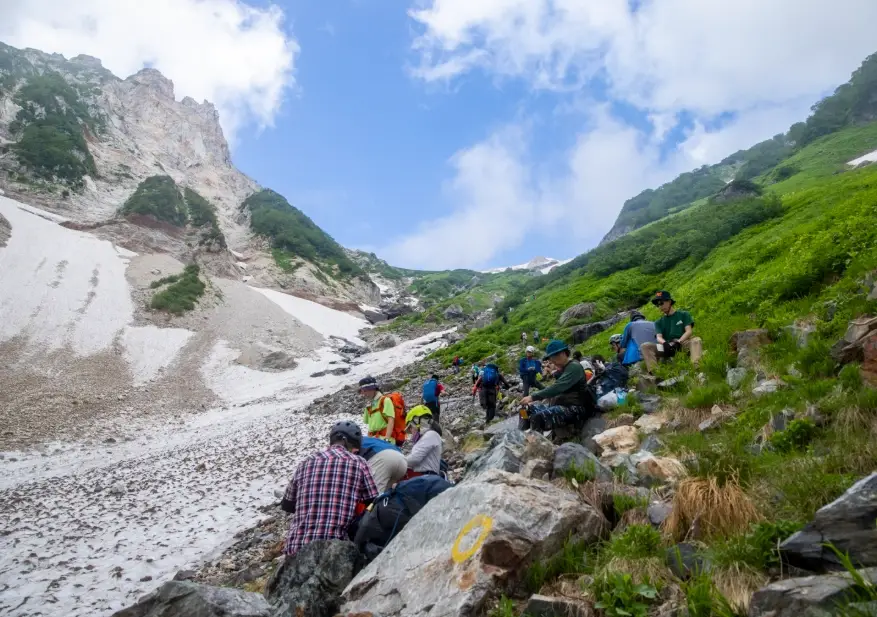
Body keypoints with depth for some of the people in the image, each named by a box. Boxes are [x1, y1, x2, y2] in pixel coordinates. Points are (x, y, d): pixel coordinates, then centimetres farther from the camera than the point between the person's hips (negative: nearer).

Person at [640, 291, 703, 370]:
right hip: (667, 347, 2)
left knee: (696, 340, -33)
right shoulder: (659, 322, 21)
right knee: (644, 346, -21)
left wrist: (678, 342, -18)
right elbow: (658, 337, 4)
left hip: (683, 343, -2)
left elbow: (689, 331, 1)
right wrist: (664, 343, -22)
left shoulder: (684, 314, 16)